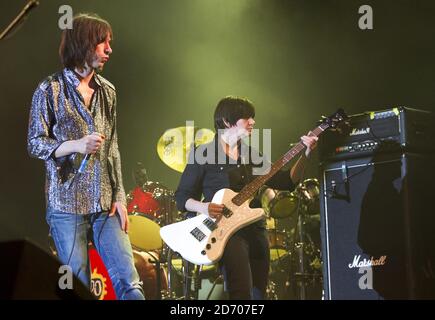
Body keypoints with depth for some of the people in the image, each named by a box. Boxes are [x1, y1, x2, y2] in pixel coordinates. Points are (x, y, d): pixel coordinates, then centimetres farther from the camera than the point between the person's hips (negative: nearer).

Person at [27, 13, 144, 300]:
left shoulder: (108, 91, 12)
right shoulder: (50, 90, -3)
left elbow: (113, 149, 14)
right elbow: (35, 144, -3)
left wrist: (120, 197, 7)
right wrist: (76, 145, -20)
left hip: (105, 204, 4)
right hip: (67, 204, -4)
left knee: (129, 282, -4)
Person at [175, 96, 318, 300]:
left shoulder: (250, 154, 15)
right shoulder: (203, 154, -2)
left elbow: (286, 182, 11)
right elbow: (182, 197, -1)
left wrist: (306, 154, -1)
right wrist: (203, 207, -20)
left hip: (256, 231, 7)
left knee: (258, 294, 9)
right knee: (242, 294, -21)